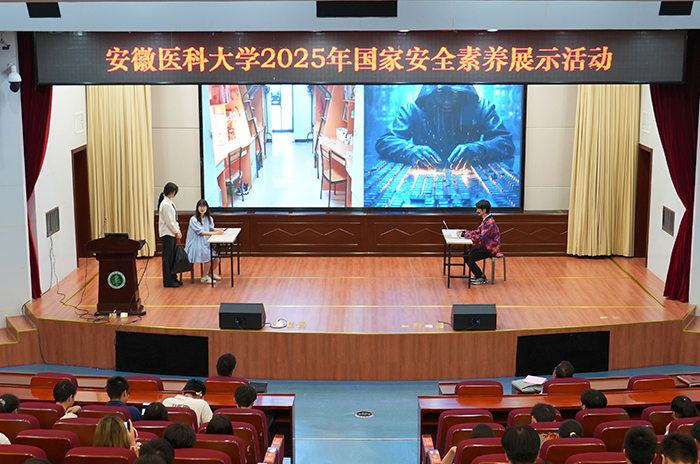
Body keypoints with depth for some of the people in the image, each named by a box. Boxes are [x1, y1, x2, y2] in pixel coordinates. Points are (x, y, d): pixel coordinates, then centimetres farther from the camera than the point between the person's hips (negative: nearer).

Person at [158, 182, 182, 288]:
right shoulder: (165, 204, -18)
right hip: (167, 234, -9)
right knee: (168, 258, -3)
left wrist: (178, 230, 9)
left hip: (172, 233, 9)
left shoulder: (170, 203, 12)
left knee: (173, 256, 14)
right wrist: (176, 232, -9)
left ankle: (173, 278, 22)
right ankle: (167, 281, 3)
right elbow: (169, 221, -18)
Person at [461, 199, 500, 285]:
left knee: (468, 257, -15)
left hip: (490, 249, -10)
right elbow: (477, 232, 14)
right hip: (485, 247, 10)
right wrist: (465, 231, -1)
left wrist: (466, 234, -22)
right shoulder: (485, 220, 10)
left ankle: (481, 278, -3)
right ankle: (479, 275, 13)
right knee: (466, 254, 5)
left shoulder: (490, 222, -23)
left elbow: (480, 237, -28)